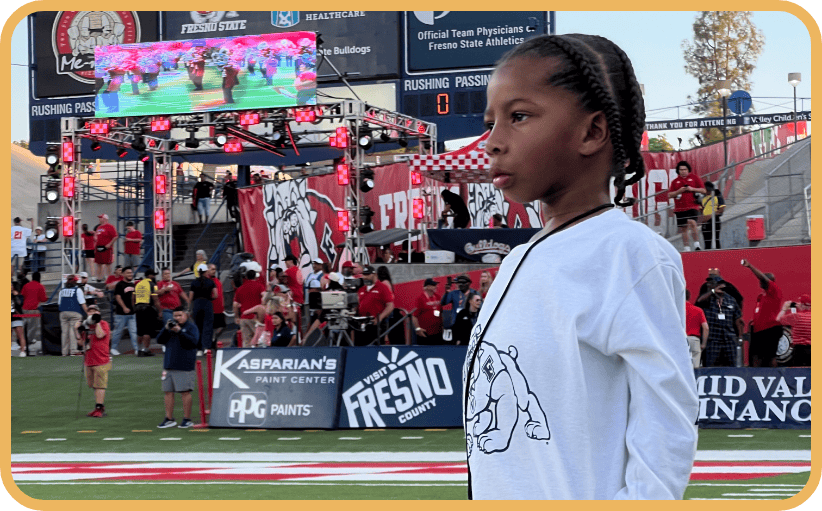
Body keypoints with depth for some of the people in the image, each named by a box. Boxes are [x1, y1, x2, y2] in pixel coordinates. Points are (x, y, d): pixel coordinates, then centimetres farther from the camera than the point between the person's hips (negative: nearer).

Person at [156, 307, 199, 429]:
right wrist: (166, 329, -7)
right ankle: (169, 419, 12)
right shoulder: (170, 325, 17)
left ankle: (187, 419, 2)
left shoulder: (191, 327, 1)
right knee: (167, 392, 5)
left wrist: (179, 331, -20)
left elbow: (193, 342, -15)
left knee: (185, 392, -5)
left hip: (184, 366, -6)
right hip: (169, 365, 6)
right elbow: (160, 340, 9)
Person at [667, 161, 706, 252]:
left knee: (692, 223, -26)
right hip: (680, 208, 3)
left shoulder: (694, 177, 7)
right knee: (683, 228, 6)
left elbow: (703, 190, 6)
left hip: (692, 206, -3)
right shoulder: (675, 182, 13)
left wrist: (692, 189, -9)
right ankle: (687, 249, 14)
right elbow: (670, 195, 7)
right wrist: (679, 191, -8)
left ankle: (697, 244, -20)